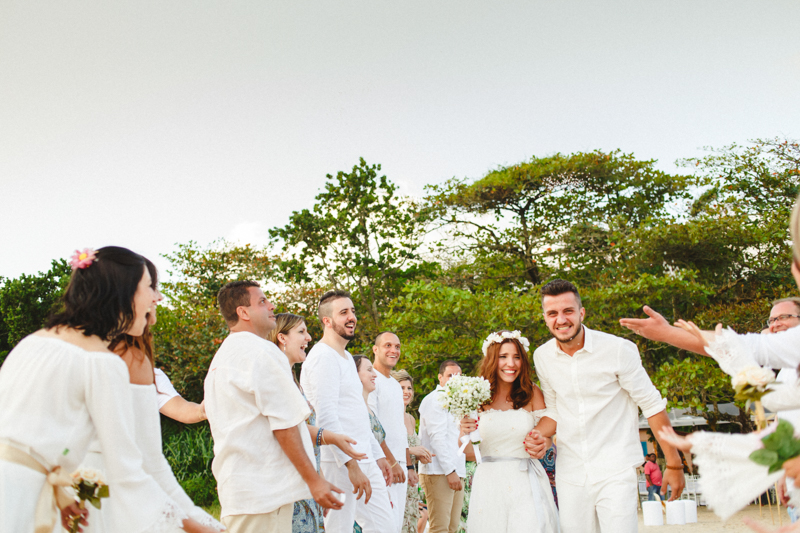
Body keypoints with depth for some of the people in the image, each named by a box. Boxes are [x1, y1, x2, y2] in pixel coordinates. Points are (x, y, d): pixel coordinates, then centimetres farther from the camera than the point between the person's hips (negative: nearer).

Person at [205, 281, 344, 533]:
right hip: (264, 488, -10)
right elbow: (285, 425, -16)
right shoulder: (261, 352, -12)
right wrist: (314, 480, -13)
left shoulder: (222, 356, 19)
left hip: (234, 484, 10)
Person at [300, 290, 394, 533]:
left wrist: (378, 455, 21)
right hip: (340, 462, -10)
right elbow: (326, 417, -21)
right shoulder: (323, 356, -12)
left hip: (364, 459, 10)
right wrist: (351, 464, -24)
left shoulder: (347, 358, 19)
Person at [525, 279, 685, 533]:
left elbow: (652, 406, -5)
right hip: (569, 473, 4)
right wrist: (538, 435, -5)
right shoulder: (542, 356, 2)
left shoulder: (619, 349, -11)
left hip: (615, 472, -4)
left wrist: (674, 464, -4)